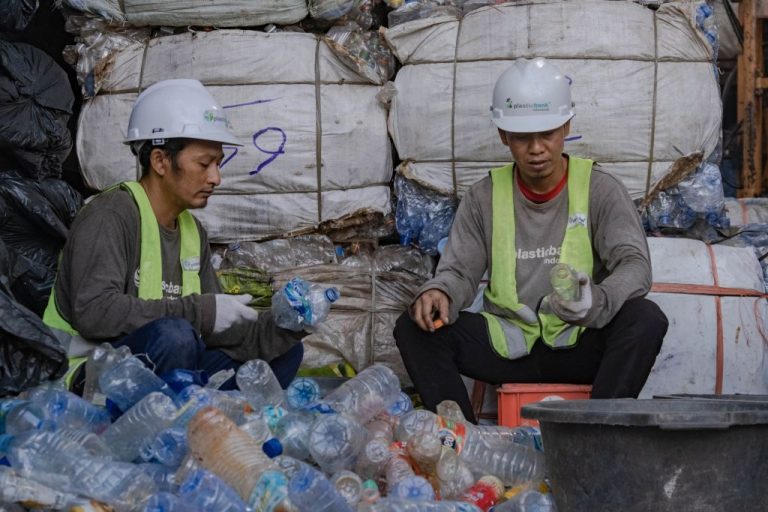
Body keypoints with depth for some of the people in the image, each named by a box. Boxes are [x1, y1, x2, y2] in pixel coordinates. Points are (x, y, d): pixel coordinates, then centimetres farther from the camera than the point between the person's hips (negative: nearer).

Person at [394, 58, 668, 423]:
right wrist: (439, 292, -23)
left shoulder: (599, 189, 0)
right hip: (509, 346, 2)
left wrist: (597, 302, -36)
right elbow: (460, 271, 4)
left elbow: (635, 263, -12)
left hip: (580, 344, -2)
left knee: (646, 319, -31)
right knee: (414, 327, -19)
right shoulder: (484, 198, 8)